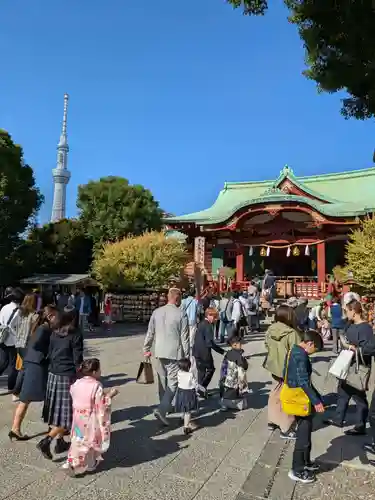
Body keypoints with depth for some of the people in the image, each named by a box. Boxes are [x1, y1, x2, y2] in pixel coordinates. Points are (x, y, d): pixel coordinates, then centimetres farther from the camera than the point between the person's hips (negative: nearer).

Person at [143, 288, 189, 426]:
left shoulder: (156, 312, 3)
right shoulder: (181, 314, -11)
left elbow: (150, 333, 8)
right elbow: (185, 338, -9)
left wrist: (146, 349, 18)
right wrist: (187, 356, -1)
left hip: (159, 352, 5)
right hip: (175, 353, -5)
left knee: (162, 381, 18)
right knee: (173, 382, 1)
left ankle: (166, 406, 34)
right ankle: (162, 410, -10)